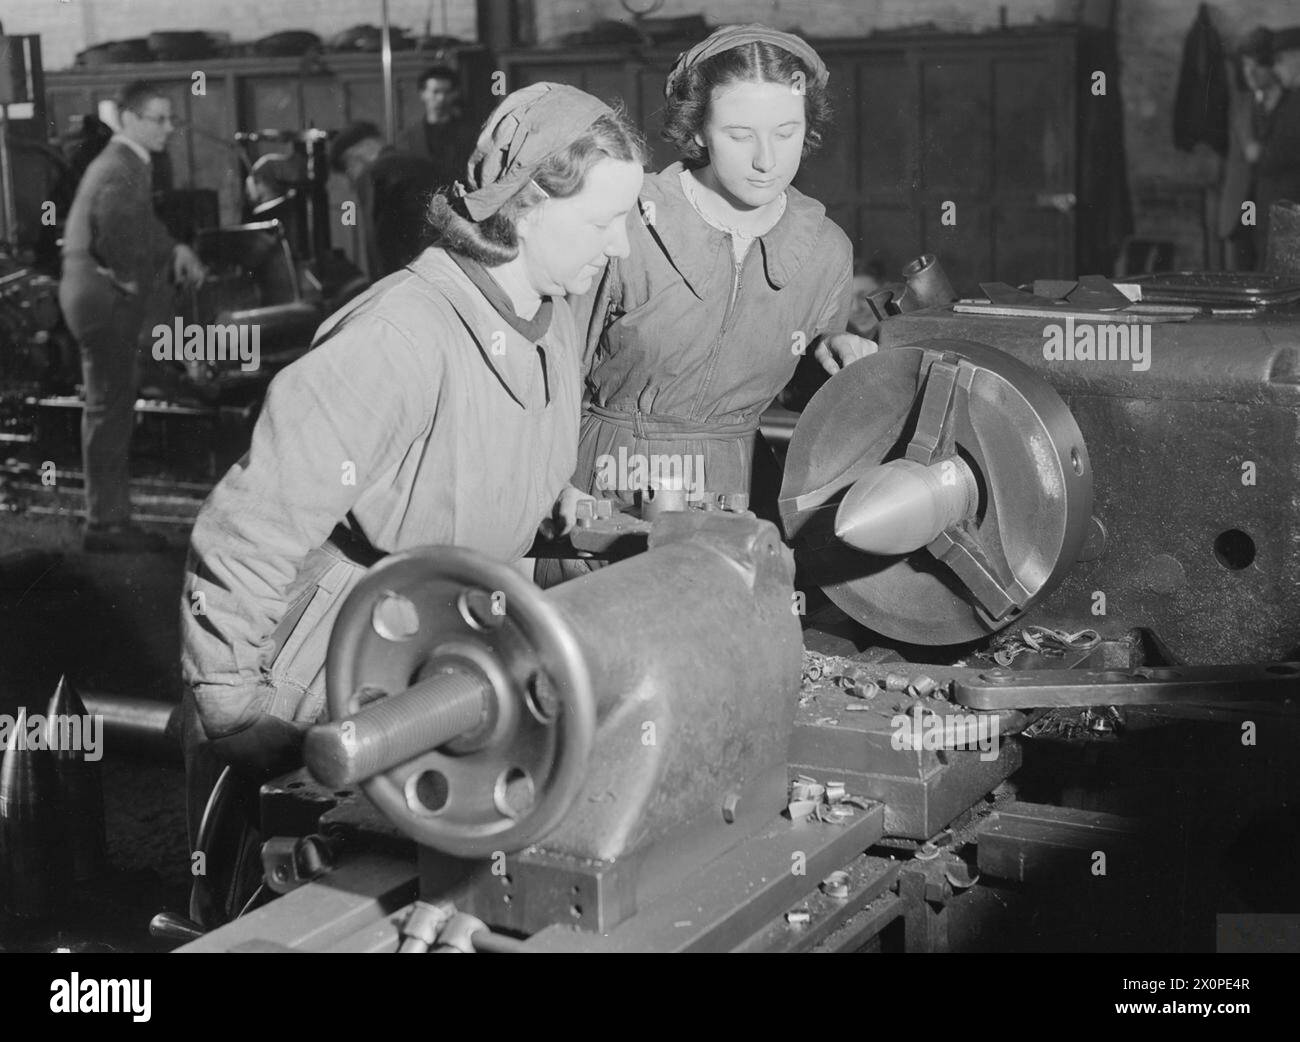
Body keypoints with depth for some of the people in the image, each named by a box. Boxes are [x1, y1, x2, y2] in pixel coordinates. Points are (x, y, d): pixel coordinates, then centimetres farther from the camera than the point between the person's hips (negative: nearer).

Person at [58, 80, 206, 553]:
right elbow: (115, 229, -32)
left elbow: (140, 225, 21)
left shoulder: (128, 163, 14)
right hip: (106, 299, -11)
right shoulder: (120, 169, -19)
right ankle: (105, 524, 1)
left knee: (113, 409, 15)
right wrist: (131, 280, -17)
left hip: (109, 300, 11)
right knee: (109, 411, -5)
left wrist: (175, 250, 4)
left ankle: (111, 517, 23)